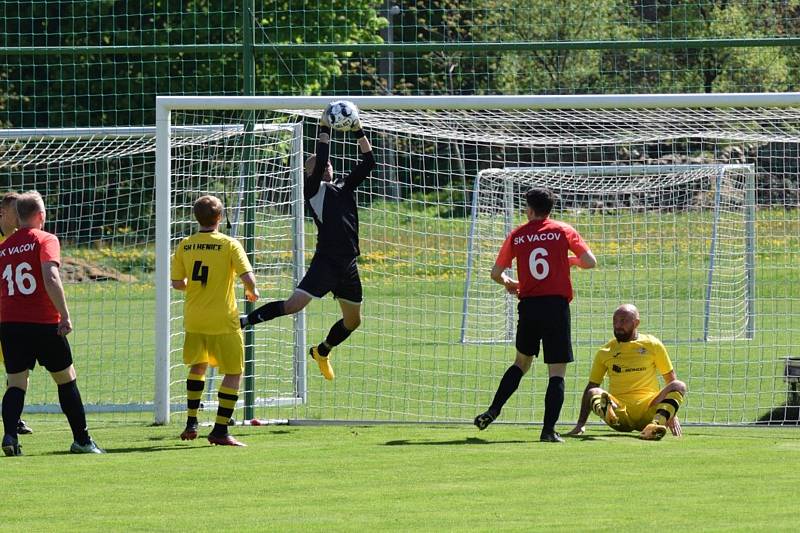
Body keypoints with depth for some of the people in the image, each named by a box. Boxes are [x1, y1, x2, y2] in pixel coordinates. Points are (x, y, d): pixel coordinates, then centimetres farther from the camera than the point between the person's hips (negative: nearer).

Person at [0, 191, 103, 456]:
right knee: (66, 379, 11)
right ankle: (81, 440, 16)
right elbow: (50, 278, -18)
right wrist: (65, 315, -16)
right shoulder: (45, 240, -4)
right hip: (43, 323, -4)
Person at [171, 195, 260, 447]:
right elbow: (247, 277, -18)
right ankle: (220, 430, -3)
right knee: (233, 373, 5)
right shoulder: (229, 244, -10)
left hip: (193, 319, 5)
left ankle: (191, 423, 23)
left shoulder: (185, 246, 1)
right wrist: (252, 291, 3)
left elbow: (177, 282, 6)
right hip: (223, 321, -5)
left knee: (198, 366, 26)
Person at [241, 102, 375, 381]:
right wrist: (324, 131, -15)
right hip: (326, 261, -7)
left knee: (353, 321, 15)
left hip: (348, 264, 7)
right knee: (293, 305, -20)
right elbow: (319, 162, -17)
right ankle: (243, 321, -10)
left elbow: (367, 162, 13)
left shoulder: (345, 187, 16)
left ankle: (322, 352, 39)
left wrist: (359, 132, 5)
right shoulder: (313, 190, -1)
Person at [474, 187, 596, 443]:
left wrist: (508, 283, 32)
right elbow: (590, 262, -1)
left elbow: (496, 273, 10)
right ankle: (549, 430, -7)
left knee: (522, 362, 23)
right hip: (557, 305, -2)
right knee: (557, 372, 1)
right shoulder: (563, 231, 1)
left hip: (528, 306, 3)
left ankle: (493, 411, 16)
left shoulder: (517, 235, 6)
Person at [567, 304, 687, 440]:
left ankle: (657, 422, -54)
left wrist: (672, 416, 1)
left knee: (679, 386, -25)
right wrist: (581, 424, 5)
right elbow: (591, 387, 15)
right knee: (593, 393, -27)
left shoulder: (652, 345, 11)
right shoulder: (605, 352, 14)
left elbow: (671, 381, 12)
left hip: (648, 409, 0)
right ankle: (606, 410, -63)